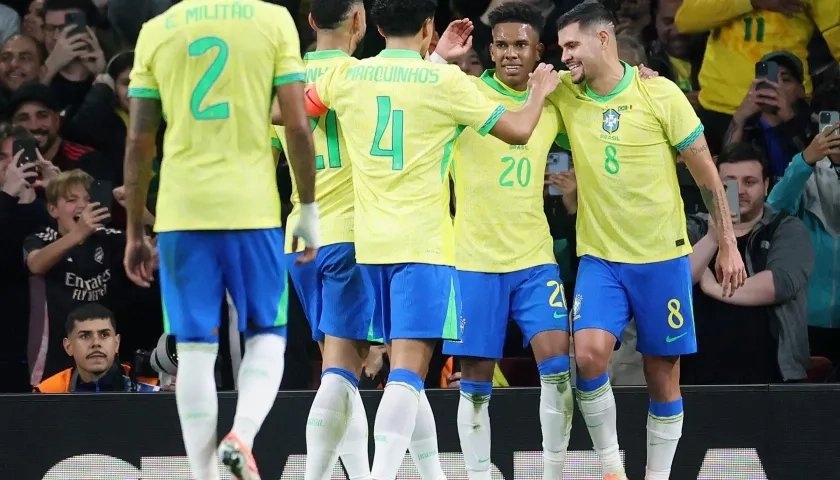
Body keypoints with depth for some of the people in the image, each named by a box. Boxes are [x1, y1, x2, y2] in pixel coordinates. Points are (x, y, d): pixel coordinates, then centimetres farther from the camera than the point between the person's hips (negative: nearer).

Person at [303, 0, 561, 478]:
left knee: (406, 365, 17)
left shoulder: (348, 76, 3)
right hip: (424, 242, -5)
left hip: (371, 242, 5)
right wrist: (540, 92, 24)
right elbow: (519, 131, 3)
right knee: (408, 368, -12)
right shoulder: (445, 80, -6)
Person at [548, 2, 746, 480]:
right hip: (600, 257, 2)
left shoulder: (660, 94, -8)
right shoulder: (565, 96, 1)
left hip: (662, 258, -2)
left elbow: (706, 171, -1)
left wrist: (728, 244, 0)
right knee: (590, 352, -20)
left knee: (663, 376, 2)